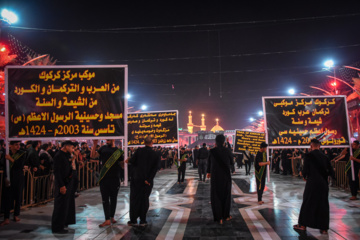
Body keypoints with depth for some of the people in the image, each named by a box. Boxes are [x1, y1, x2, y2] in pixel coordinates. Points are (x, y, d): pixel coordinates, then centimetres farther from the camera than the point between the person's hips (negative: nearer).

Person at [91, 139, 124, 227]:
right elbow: (93, 156, 2)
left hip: (115, 178, -1)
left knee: (113, 199, 10)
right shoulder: (103, 148, 8)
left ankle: (112, 217, 26)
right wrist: (94, 145, -8)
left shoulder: (119, 151, 3)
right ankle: (107, 220, 9)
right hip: (104, 178, 1)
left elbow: (122, 164, 7)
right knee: (105, 199, 3)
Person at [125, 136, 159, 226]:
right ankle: (143, 220, 13)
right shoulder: (155, 154, -2)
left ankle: (133, 220, 14)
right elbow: (155, 169, -6)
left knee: (134, 199, 9)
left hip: (136, 178, -1)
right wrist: (148, 179, -6)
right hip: (148, 181, 1)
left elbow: (132, 161, -7)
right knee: (144, 199, 10)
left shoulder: (139, 151, -8)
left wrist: (128, 160, 15)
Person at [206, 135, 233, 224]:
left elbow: (209, 162, 5)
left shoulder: (212, 151, -8)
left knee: (216, 196, 9)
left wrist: (208, 172, 21)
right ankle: (226, 215, 26)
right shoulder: (228, 151, -9)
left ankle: (219, 218, 8)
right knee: (226, 195, 17)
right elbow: (231, 162, 5)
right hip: (226, 176, 0)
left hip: (215, 176, 0)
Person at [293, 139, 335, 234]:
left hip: (312, 183, -4)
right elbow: (331, 172, 4)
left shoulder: (309, 155, -9)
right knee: (323, 205, 11)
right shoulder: (324, 156, 4)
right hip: (323, 184, 4)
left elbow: (305, 169, -12)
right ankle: (324, 228, 17)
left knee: (307, 204, 8)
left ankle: (303, 225, 17)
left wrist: (304, 176, 8)